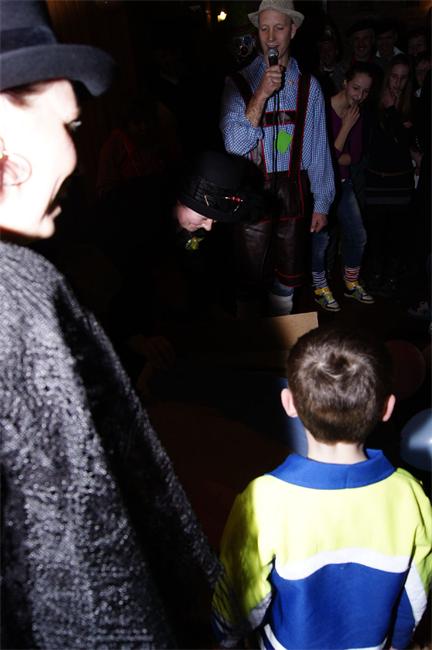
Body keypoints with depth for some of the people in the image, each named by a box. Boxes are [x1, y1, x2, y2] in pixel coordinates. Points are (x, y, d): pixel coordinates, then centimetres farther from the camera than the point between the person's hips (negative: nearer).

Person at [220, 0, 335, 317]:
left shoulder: (308, 85, 5)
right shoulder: (239, 82, -1)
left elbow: (319, 148, 5)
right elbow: (234, 145, -12)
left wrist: (322, 202, 4)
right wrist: (262, 94, -19)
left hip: (295, 190, 3)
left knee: (288, 277, 15)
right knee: (251, 279, 6)